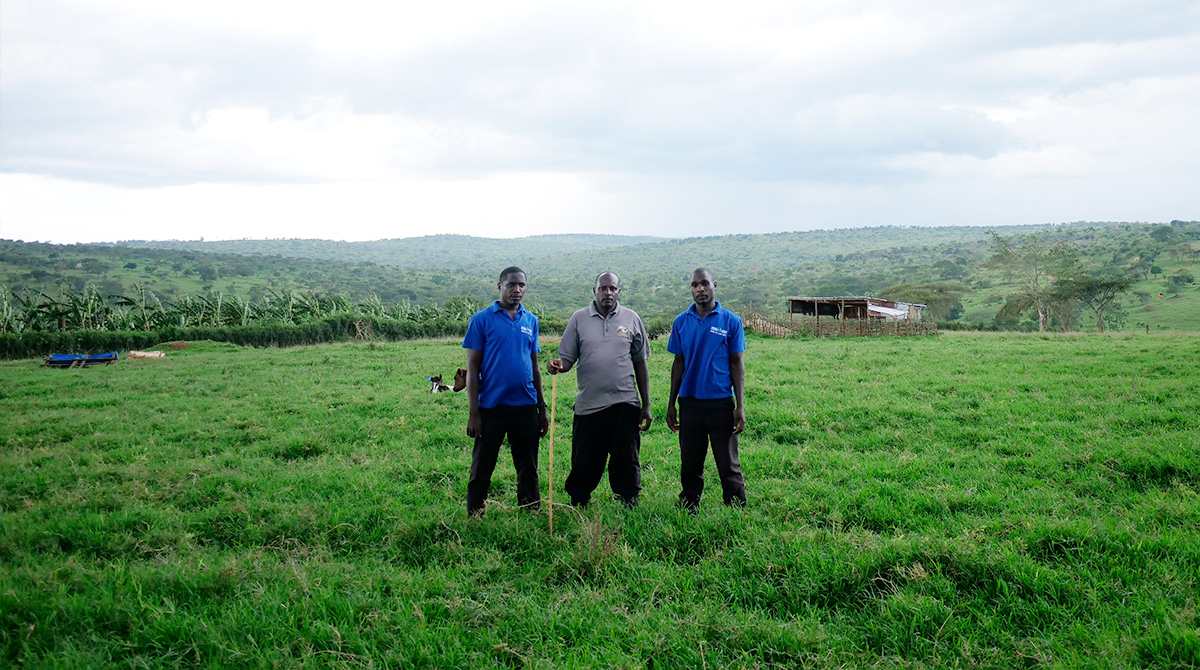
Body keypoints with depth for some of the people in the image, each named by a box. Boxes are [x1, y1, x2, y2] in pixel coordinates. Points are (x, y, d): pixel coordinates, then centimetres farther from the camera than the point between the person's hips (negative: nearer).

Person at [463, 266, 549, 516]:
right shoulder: (482, 319, -4)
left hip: (526, 407, 4)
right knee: (481, 471, 5)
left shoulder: (531, 320, 9)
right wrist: (473, 413, -9)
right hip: (491, 408, -3)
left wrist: (541, 407, 12)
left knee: (528, 470, 11)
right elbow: (472, 367, -4)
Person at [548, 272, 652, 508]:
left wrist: (646, 405, 9)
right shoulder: (579, 319, 5)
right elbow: (567, 358, 4)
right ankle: (577, 507, 20)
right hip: (588, 405, 0)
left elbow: (640, 363, 11)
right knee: (585, 464, 5)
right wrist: (558, 365, -22)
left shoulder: (631, 319, 7)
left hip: (625, 403, 1)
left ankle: (630, 507, 20)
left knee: (627, 462, 7)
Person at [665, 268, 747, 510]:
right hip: (689, 403, 2)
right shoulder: (681, 322, 6)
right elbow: (678, 364, 11)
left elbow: (737, 364, 1)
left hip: (721, 402, -2)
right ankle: (689, 512, 23)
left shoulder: (731, 321, -1)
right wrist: (671, 404, 10)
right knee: (690, 465, 10)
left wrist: (740, 406, -4)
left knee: (729, 465, 2)